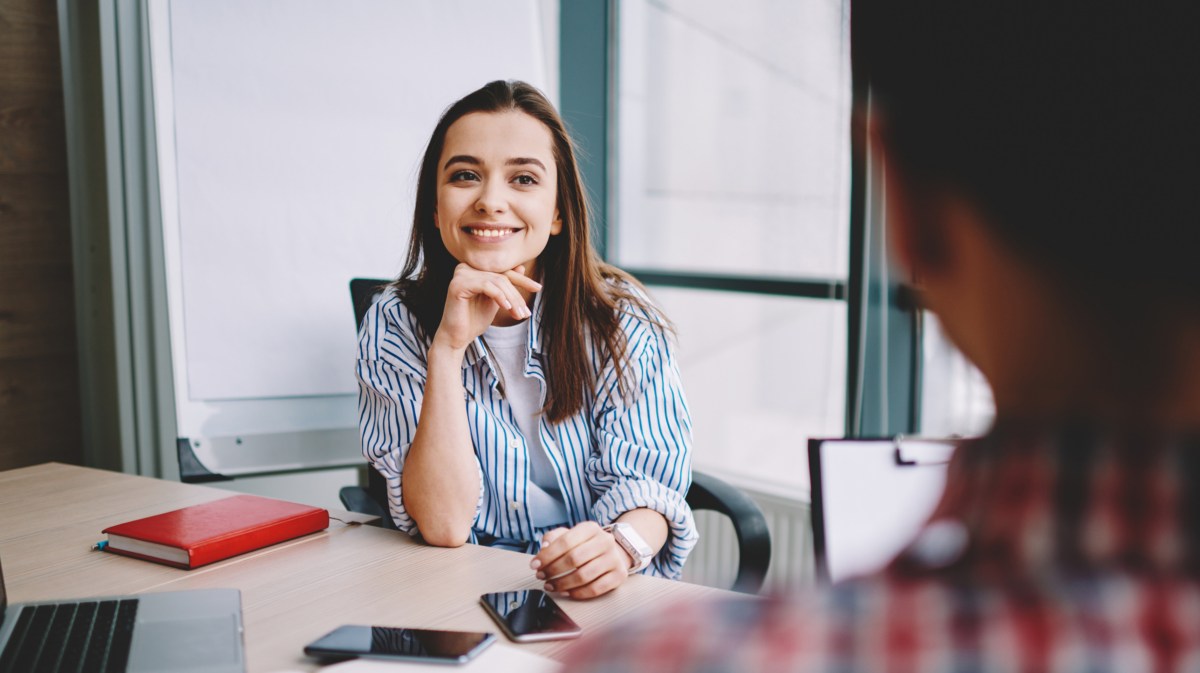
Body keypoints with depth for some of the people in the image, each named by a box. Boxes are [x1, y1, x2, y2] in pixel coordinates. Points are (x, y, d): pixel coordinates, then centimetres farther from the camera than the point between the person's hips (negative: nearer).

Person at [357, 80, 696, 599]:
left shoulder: (622, 322, -4)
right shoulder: (394, 327, -4)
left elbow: (644, 479, -7)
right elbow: (443, 525, -13)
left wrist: (623, 542, -30)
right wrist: (448, 348, -21)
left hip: (603, 601, 2)